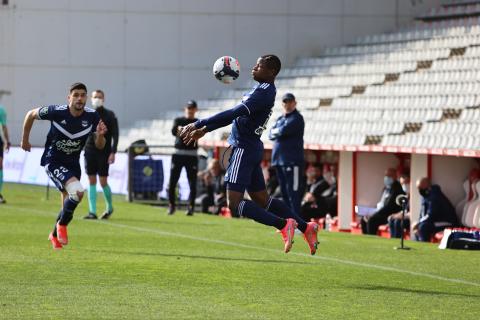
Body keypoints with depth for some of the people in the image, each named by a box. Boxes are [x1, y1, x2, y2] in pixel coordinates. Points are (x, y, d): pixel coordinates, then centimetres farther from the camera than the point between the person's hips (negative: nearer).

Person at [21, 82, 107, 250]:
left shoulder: (92, 116, -10)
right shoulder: (57, 112, -20)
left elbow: (99, 146, -4)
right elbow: (31, 115, -3)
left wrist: (100, 135, -27)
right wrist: (25, 140, 7)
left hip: (73, 164, 5)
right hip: (53, 162, -5)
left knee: (69, 205, 15)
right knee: (77, 191, -28)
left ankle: (55, 235, 42)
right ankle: (62, 225, -4)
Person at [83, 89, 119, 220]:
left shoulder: (109, 115, -1)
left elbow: (115, 135, -4)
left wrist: (113, 152, -13)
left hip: (104, 153, -3)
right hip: (89, 152, 3)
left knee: (103, 182, -3)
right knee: (91, 181, 0)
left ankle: (110, 207, 19)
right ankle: (92, 212, 1)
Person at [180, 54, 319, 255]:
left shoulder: (264, 93, -17)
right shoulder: (264, 90, 15)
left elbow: (234, 114, -26)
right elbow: (237, 116, 22)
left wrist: (199, 125, -26)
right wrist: (204, 130, 22)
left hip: (243, 149, -10)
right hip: (252, 148, 10)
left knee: (234, 204, -11)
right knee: (262, 201, 16)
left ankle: (283, 224, -13)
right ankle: (305, 227, 16)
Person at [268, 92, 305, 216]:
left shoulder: (296, 118, -4)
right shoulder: (280, 119, 20)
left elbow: (284, 130, -17)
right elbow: (271, 135, 11)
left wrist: (275, 131, 2)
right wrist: (279, 132, -7)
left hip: (292, 160, -8)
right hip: (279, 159, 8)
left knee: (293, 193, -11)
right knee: (284, 192, 12)